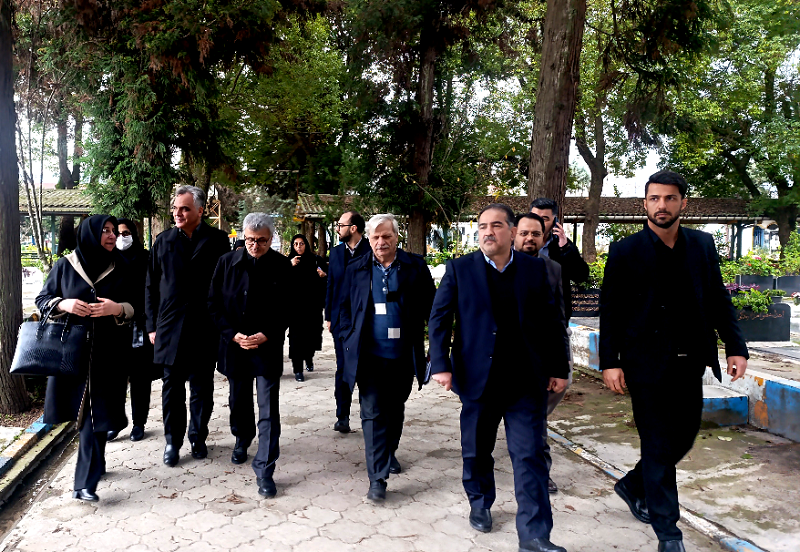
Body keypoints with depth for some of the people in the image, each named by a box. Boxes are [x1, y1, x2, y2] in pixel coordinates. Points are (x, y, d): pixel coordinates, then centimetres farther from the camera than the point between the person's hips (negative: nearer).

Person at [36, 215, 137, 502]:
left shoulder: (120, 268, 5)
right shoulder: (65, 266, 2)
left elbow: (136, 306, 7)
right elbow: (42, 300, 7)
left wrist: (117, 308, -15)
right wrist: (64, 304, -14)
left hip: (107, 352, 0)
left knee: (95, 412, -3)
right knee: (86, 410, 7)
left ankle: (86, 481, 0)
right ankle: (93, 466, 30)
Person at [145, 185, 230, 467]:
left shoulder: (217, 240, -1)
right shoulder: (163, 241, 6)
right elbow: (151, 286, 8)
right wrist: (152, 325, 4)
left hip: (204, 327, -1)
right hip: (170, 327, 1)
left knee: (201, 388, 10)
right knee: (172, 387, 8)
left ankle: (198, 437, 26)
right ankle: (172, 441, 22)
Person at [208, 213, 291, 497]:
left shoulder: (283, 267, -7)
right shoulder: (227, 262, -2)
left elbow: (288, 308, -4)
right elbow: (214, 303, 1)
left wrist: (266, 335, -15)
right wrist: (233, 335, -9)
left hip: (268, 347, -2)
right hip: (234, 344, 3)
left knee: (269, 410, -4)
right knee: (239, 400, 21)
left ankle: (264, 470, 4)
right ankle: (242, 441, 48)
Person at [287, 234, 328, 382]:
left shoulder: (316, 260, 4)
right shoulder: (289, 261, 2)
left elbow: (329, 275, 8)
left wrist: (324, 274, -13)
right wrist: (290, 266, -21)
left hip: (313, 304, 2)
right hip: (295, 305, -1)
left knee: (312, 331, 10)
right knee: (296, 335, -3)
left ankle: (309, 358, 38)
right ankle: (297, 369, 4)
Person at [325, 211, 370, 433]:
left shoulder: (372, 252, -8)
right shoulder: (336, 252, 7)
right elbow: (331, 285, 10)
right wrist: (328, 316, 7)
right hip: (341, 319, 3)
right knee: (343, 368, 5)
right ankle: (342, 416, 12)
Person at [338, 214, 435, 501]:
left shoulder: (416, 267, -1)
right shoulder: (356, 269, 3)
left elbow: (430, 306, 0)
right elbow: (345, 308, 7)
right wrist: (348, 341, -1)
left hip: (403, 356, 1)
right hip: (369, 356, -1)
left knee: (395, 410, 19)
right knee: (373, 413, -1)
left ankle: (389, 452, 43)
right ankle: (377, 478, 4)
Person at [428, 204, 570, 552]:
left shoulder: (535, 269, 4)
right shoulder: (459, 269, 0)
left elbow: (551, 322, 7)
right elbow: (439, 318, -2)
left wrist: (558, 368, 5)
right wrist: (441, 364, -12)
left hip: (526, 381, 0)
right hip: (477, 378, 0)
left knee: (530, 456, 0)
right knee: (476, 451, 16)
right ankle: (480, 504, 41)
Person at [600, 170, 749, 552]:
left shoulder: (702, 245, 6)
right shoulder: (625, 251, -5)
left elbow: (718, 299, 10)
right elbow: (610, 310, -5)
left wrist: (735, 346, 2)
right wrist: (610, 362, -10)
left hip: (690, 363, 5)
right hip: (647, 363, -5)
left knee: (683, 436, 15)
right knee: (658, 446, 2)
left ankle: (633, 486, 39)